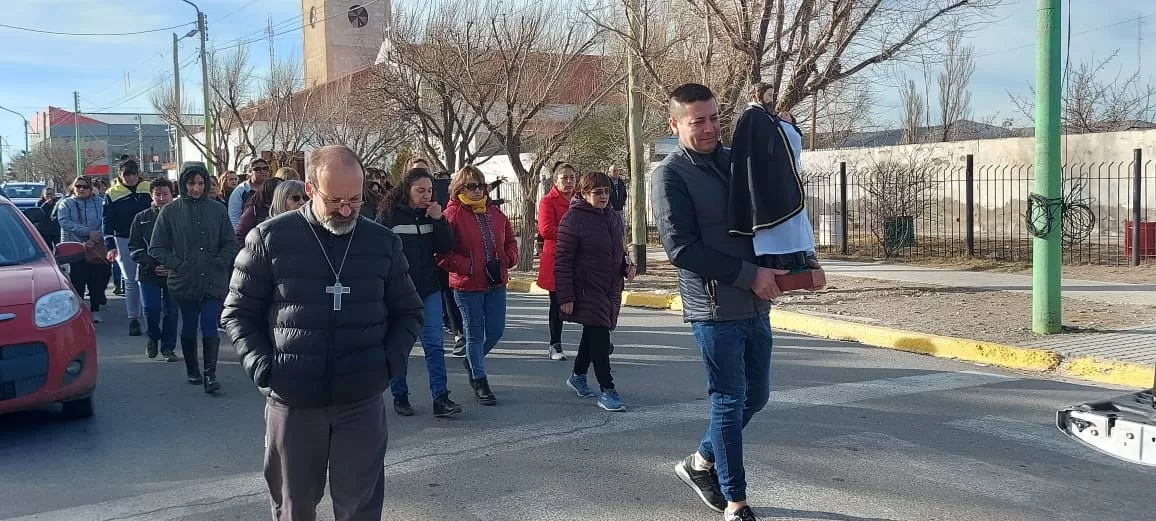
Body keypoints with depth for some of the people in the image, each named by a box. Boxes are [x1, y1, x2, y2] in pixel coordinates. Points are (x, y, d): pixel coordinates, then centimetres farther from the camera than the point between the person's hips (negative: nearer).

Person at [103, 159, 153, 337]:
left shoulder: (149, 189, 5)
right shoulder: (112, 194, 1)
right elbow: (108, 222, 0)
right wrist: (110, 246, -8)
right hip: (124, 241, -1)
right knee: (130, 281, 3)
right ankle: (133, 319, 8)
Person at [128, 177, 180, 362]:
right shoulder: (142, 218, 5)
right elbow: (134, 247, 4)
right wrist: (152, 266, -9)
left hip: (174, 273, -1)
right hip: (149, 273, 1)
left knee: (171, 311, 3)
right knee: (152, 309, -6)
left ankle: (168, 347, 16)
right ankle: (153, 337, 22)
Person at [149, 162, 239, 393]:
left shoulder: (217, 210, 1)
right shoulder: (170, 211, -1)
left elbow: (231, 244, 8)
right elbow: (156, 248, 2)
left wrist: (218, 263, -6)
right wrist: (177, 265, -9)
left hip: (214, 281, 0)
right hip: (185, 282, 0)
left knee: (210, 327, -7)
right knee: (189, 327, 13)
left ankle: (210, 373, -5)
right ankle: (191, 370, 29)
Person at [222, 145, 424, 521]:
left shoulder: (383, 243, 3)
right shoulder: (269, 239, -4)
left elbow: (408, 312, 12)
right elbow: (239, 313, 3)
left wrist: (391, 362, -4)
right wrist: (260, 366, -11)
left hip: (362, 400, 1)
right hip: (292, 401, 0)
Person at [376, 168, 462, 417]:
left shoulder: (432, 215, 7)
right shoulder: (389, 216, -5)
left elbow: (447, 247, 2)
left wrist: (438, 220, -10)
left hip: (429, 290, 3)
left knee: (434, 344, -2)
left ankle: (440, 398, -3)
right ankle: (400, 396, 19)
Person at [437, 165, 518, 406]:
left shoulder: (495, 213, 8)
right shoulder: (452, 214, -9)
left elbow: (510, 241, 16)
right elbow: (443, 253, -13)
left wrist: (504, 262, -3)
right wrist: (471, 267, -18)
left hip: (496, 283, 5)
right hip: (467, 286, -5)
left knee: (496, 331, 9)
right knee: (475, 334, 5)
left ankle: (473, 361, 38)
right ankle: (479, 382, 18)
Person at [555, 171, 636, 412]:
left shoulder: (612, 218, 10)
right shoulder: (573, 219, -14)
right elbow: (563, 260, -15)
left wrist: (627, 266, 1)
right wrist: (565, 297, -18)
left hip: (611, 289, 8)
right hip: (587, 290, -8)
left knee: (594, 335, 18)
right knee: (599, 337, -10)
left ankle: (578, 376, 37)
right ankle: (607, 391, -5)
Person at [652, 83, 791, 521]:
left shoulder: (736, 161, 11)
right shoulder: (670, 175, -8)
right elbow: (680, 248, -15)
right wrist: (750, 274, -16)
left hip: (755, 305, 7)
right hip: (715, 308, -7)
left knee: (756, 396, 16)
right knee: (730, 401, 1)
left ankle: (701, 462, 36)